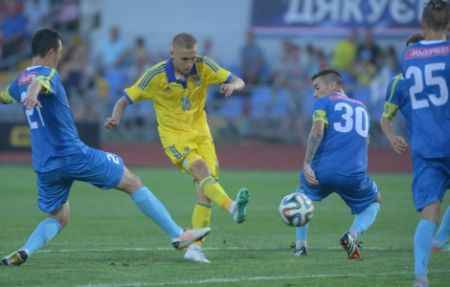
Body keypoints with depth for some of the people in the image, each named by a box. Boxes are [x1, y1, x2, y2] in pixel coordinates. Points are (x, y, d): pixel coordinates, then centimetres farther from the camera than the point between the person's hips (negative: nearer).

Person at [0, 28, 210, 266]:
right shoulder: (48, 74, -8)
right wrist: (33, 94, -58)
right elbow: (37, 82, -34)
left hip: (44, 165, 7)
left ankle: (24, 251, -11)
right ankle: (177, 235, 4)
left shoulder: (21, 79, 15)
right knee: (133, 183, 4)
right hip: (73, 155, -7)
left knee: (58, 218, 19)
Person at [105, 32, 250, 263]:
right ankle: (233, 207, -50)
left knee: (206, 187, -6)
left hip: (200, 132, 4)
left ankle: (195, 247, -1)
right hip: (174, 136, -4)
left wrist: (232, 86, -31)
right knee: (200, 168, -31)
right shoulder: (156, 76, -15)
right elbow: (125, 99, -8)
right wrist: (116, 117, -29)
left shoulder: (203, 66, -10)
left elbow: (239, 82, -7)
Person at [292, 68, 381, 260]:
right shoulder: (361, 107, 25)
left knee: (302, 192, 33)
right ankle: (352, 235, -1)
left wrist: (307, 164, -13)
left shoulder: (324, 102, 10)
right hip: (354, 175, 1)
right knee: (374, 203, 29)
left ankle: (300, 245, 23)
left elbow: (317, 131, -7)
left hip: (322, 171, -1)